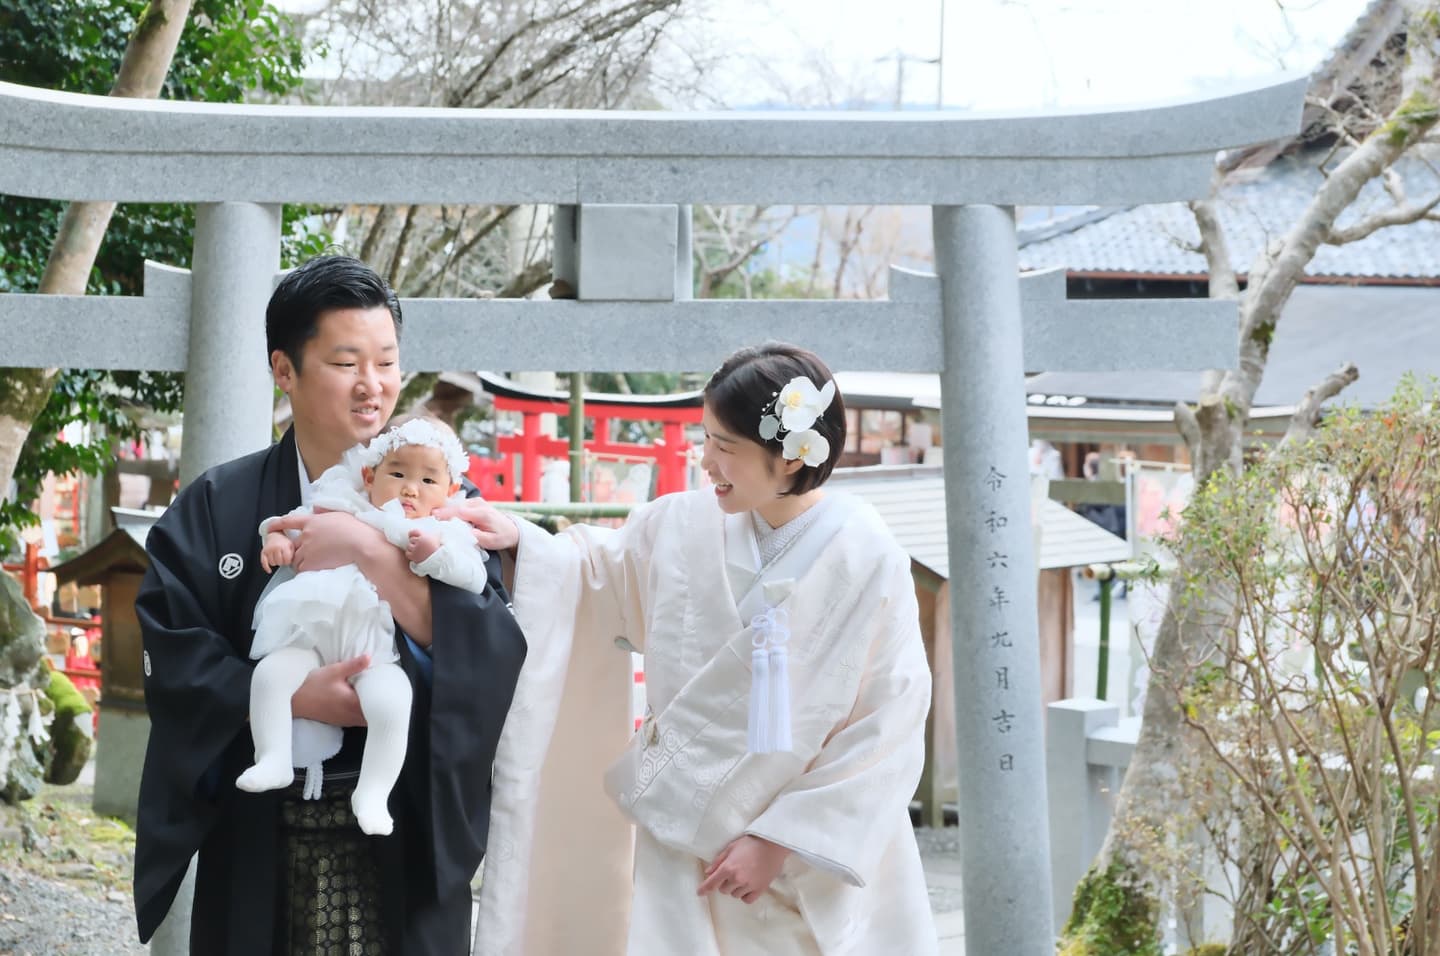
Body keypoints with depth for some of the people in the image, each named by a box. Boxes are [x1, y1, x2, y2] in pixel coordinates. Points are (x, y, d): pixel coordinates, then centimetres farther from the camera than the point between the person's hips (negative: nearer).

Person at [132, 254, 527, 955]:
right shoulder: (216, 509, 3)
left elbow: (492, 653, -9)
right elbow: (172, 655, -6)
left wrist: (368, 553, -17)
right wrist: (295, 699, -20)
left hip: (403, 846, 0)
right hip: (256, 841, 0)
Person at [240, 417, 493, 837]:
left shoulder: (444, 535, 13)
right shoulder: (347, 512, 19)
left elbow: (474, 577, 0)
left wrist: (435, 555, -15)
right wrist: (277, 535, 1)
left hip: (380, 652, -3)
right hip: (313, 636, 3)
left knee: (390, 705, -30)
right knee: (270, 672, -22)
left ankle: (373, 792, -20)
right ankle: (273, 759, -13)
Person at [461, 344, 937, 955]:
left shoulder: (867, 560, -13)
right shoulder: (685, 527, -3)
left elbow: (886, 729, -12)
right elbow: (603, 572, 18)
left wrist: (779, 840, -13)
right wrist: (519, 540, 1)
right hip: (690, 845, 3)